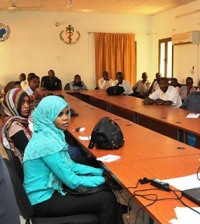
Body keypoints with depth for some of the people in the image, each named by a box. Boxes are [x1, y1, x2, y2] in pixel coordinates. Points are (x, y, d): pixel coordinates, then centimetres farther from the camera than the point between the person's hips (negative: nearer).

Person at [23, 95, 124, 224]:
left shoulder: (51, 134, 2)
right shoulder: (47, 143, -26)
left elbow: (70, 165, 10)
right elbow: (72, 181, -21)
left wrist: (101, 172, 3)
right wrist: (103, 179, -8)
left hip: (49, 191, 9)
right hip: (44, 201, -8)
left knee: (104, 192, 6)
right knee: (107, 199, -9)